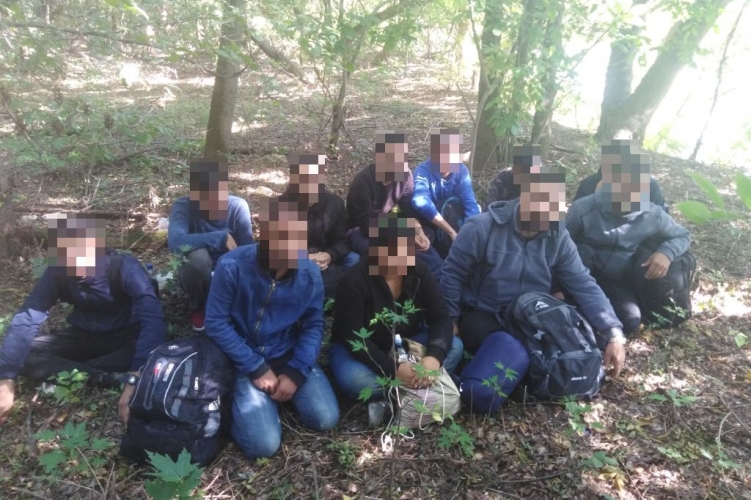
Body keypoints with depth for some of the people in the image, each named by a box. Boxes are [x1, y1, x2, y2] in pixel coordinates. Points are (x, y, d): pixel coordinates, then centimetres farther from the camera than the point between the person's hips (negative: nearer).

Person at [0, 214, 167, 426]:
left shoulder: (124, 267, -28)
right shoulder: (56, 273, -15)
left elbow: (153, 320, -39)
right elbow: (25, 320, -19)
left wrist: (136, 379, -51)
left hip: (126, 338, -4)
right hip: (84, 337, 4)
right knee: (24, 354, -19)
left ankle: (66, 375, -26)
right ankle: (114, 379, -29)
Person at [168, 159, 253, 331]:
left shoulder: (238, 206, -19)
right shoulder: (183, 206, -24)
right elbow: (175, 241, -43)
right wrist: (222, 237, -41)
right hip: (197, 274, -2)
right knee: (198, 256, -36)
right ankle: (198, 307, -4)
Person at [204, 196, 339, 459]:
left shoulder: (310, 273, -13)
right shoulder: (232, 266, -23)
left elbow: (313, 326, -2)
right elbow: (216, 323, -15)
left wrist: (295, 372, -14)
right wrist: (256, 369, -16)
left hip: (290, 355, 3)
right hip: (245, 359, -3)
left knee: (326, 419, -10)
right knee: (263, 444, -15)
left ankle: (286, 383, 17)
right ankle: (243, 398, 16)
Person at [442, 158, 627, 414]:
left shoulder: (558, 237, -3)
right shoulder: (482, 228, -15)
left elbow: (584, 285, -8)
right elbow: (451, 275, -9)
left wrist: (613, 333, -18)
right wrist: (450, 322, -11)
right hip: (482, 316, -5)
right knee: (511, 352, -35)